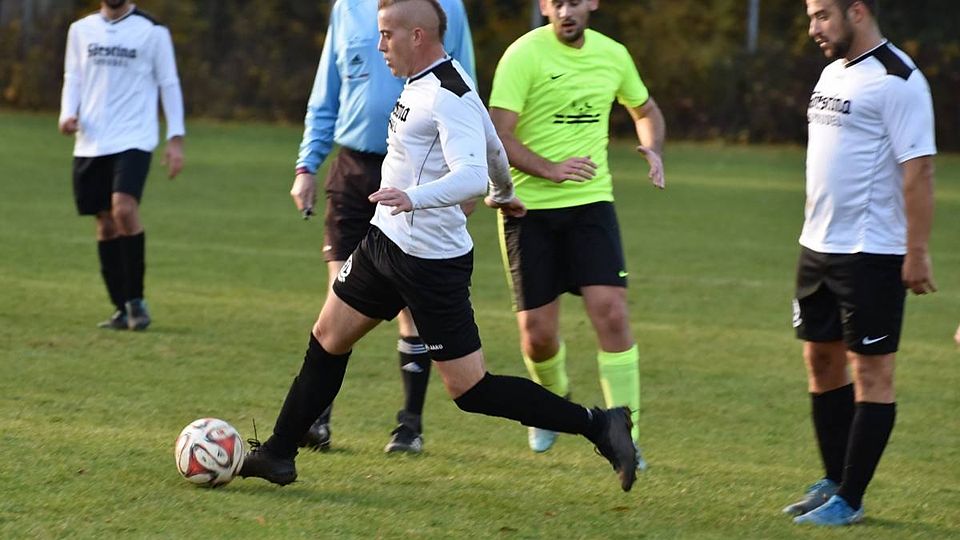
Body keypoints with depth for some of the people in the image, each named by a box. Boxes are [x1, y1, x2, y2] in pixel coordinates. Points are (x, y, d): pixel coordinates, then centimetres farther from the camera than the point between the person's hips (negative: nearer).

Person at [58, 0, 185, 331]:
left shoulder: (152, 31, 1)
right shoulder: (81, 30, 11)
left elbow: (168, 84, 4)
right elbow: (73, 77, 16)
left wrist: (175, 139, 0)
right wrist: (68, 114, -4)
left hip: (134, 139, -4)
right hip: (91, 142, 4)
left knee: (124, 208, -23)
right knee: (106, 223, 4)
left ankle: (136, 299, -10)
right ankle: (122, 309, 13)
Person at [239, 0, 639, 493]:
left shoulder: (450, 98, -20)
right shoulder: (424, 83, 10)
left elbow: (471, 174, -32)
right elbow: (492, 146, 25)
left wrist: (414, 198, -48)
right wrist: (503, 193, 43)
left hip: (431, 262, -10)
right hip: (386, 242, 10)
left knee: (470, 390, -7)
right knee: (327, 340, 14)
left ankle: (598, 426, -3)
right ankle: (278, 454, 26)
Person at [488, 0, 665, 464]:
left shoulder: (613, 55, 6)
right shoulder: (525, 55, -10)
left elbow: (645, 110, 25)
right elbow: (498, 135, -17)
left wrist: (652, 149, 3)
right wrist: (550, 170, -30)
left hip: (591, 203, 3)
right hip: (528, 207, -3)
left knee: (611, 312, -13)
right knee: (537, 332, 1)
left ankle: (625, 438, -5)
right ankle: (553, 399, 36)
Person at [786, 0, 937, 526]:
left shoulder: (896, 80, -16)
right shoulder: (833, 72, 12)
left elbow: (918, 169, -18)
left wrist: (917, 253, -21)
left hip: (871, 251, -9)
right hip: (819, 246, 9)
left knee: (870, 369, -2)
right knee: (821, 359, 14)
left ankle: (848, 501, 1)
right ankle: (832, 482, 25)